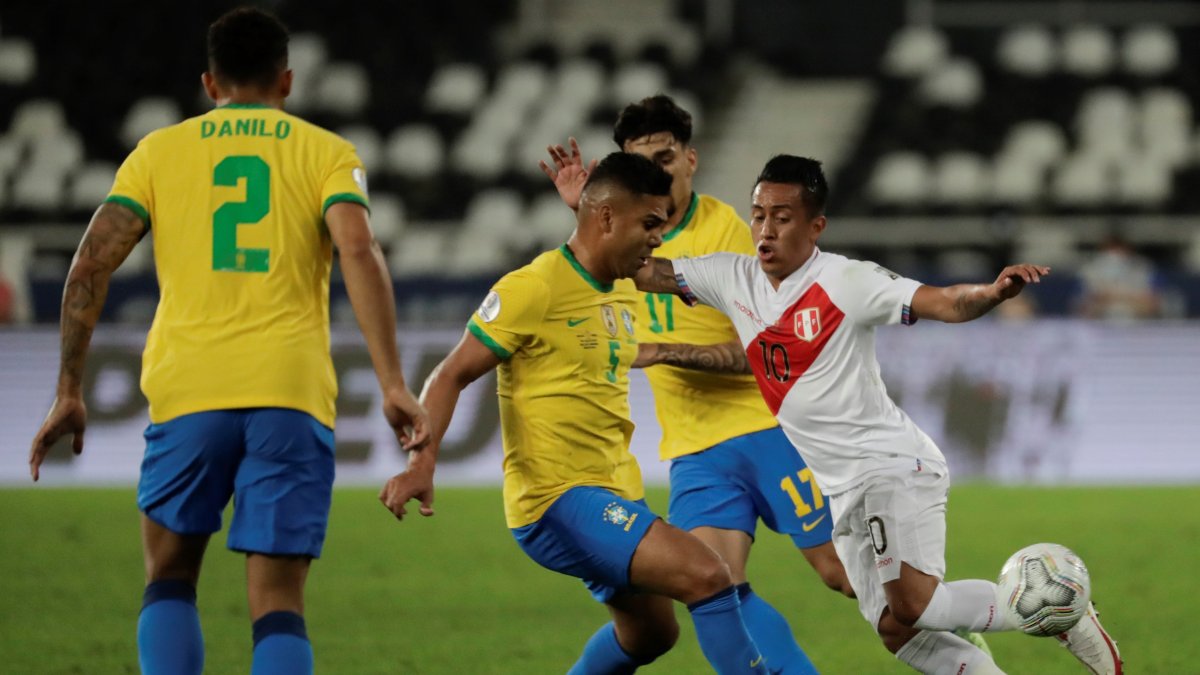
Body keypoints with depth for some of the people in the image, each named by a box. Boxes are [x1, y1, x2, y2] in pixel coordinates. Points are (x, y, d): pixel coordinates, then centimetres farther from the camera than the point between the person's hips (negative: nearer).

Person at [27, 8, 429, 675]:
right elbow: (358, 252, -6)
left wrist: (68, 393, 8)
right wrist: (392, 384, -12)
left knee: (169, 581, 16)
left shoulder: (158, 151, 14)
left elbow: (92, 264, 4)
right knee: (277, 606, 0)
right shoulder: (327, 153, 11)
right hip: (292, 394, -1)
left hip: (188, 393, 1)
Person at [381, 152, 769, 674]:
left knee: (649, 633, 21)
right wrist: (422, 463, -26)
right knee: (706, 576, -21)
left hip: (614, 494, 10)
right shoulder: (534, 288, -14)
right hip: (556, 500, -10)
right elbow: (452, 376, -14)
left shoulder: (622, 294, 12)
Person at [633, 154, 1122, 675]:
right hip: (839, 491, 7)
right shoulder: (734, 280, 3)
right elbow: (643, 271, 7)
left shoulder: (844, 281, -13)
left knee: (913, 604, -22)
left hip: (893, 463, -7)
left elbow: (944, 303, -20)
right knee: (895, 630, -2)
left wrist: (995, 292, -41)